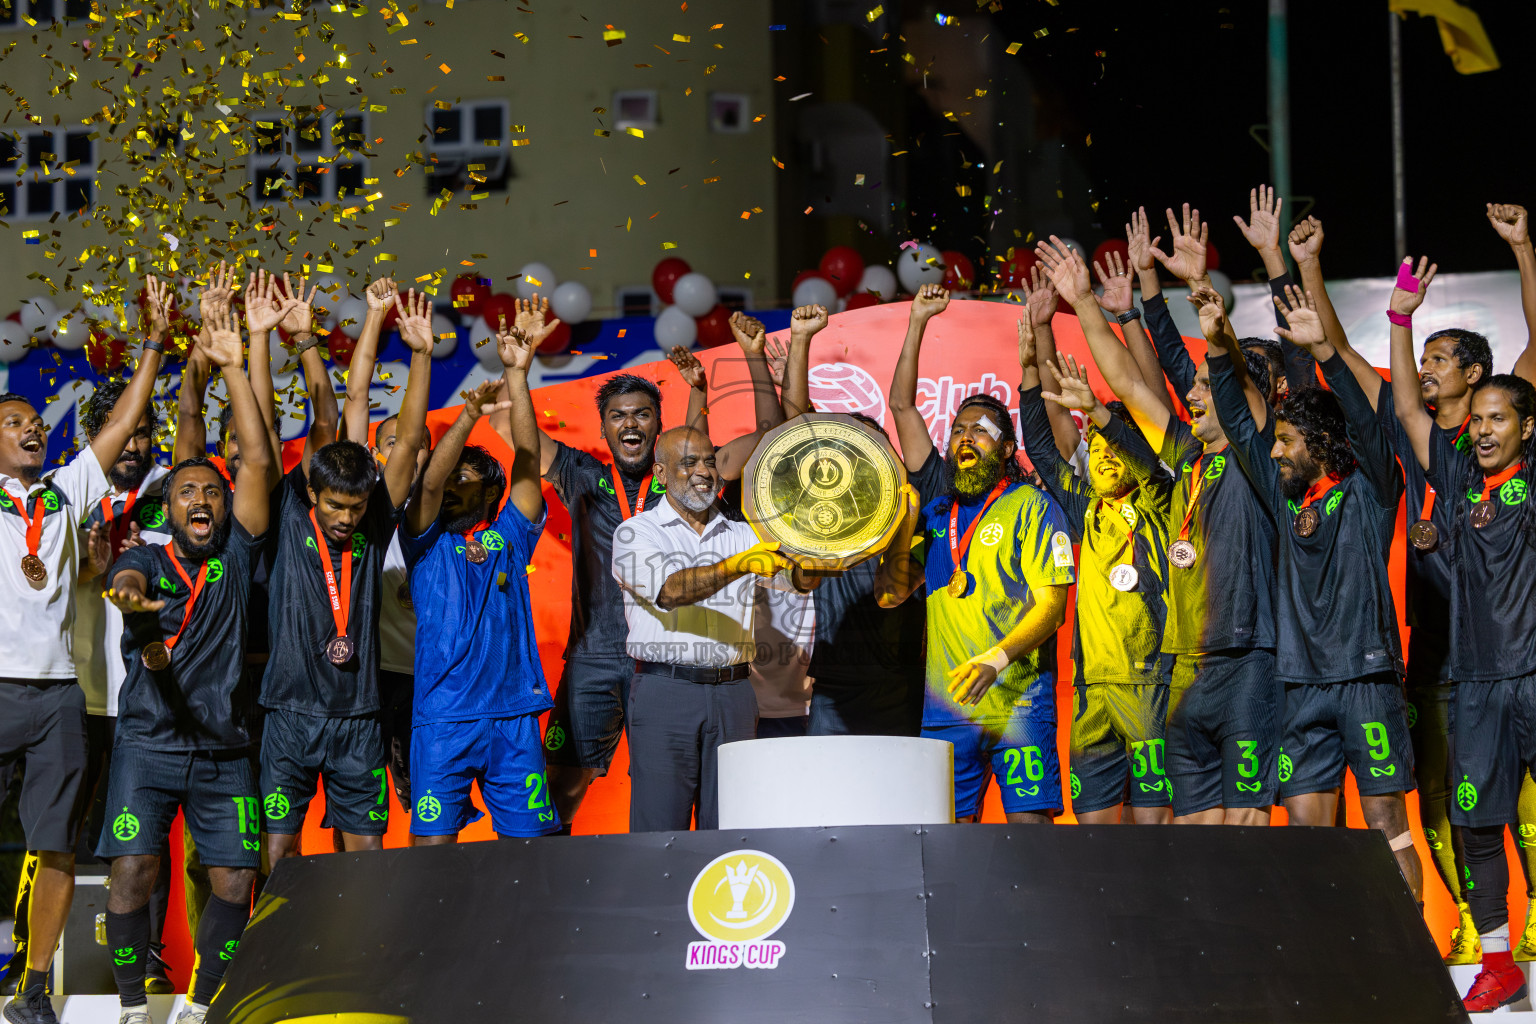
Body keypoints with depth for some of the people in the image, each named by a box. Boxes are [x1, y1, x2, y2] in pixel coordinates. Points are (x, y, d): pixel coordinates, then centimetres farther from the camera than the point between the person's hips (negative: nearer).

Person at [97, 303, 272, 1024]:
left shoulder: (236, 555, 6)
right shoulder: (144, 561, 3)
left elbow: (258, 458, -2)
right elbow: (128, 581, -22)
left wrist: (231, 367, -5)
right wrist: (134, 602, -48)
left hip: (224, 749, 2)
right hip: (148, 742, -2)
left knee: (234, 882, -4)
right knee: (131, 874, -12)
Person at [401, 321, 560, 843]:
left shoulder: (508, 537, 14)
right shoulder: (426, 541, 11)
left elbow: (528, 461, 5)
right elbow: (429, 481, -6)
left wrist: (518, 378, -2)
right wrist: (470, 414, -19)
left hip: (513, 715, 2)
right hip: (442, 717, -1)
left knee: (529, 841, 0)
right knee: (430, 842, -8)